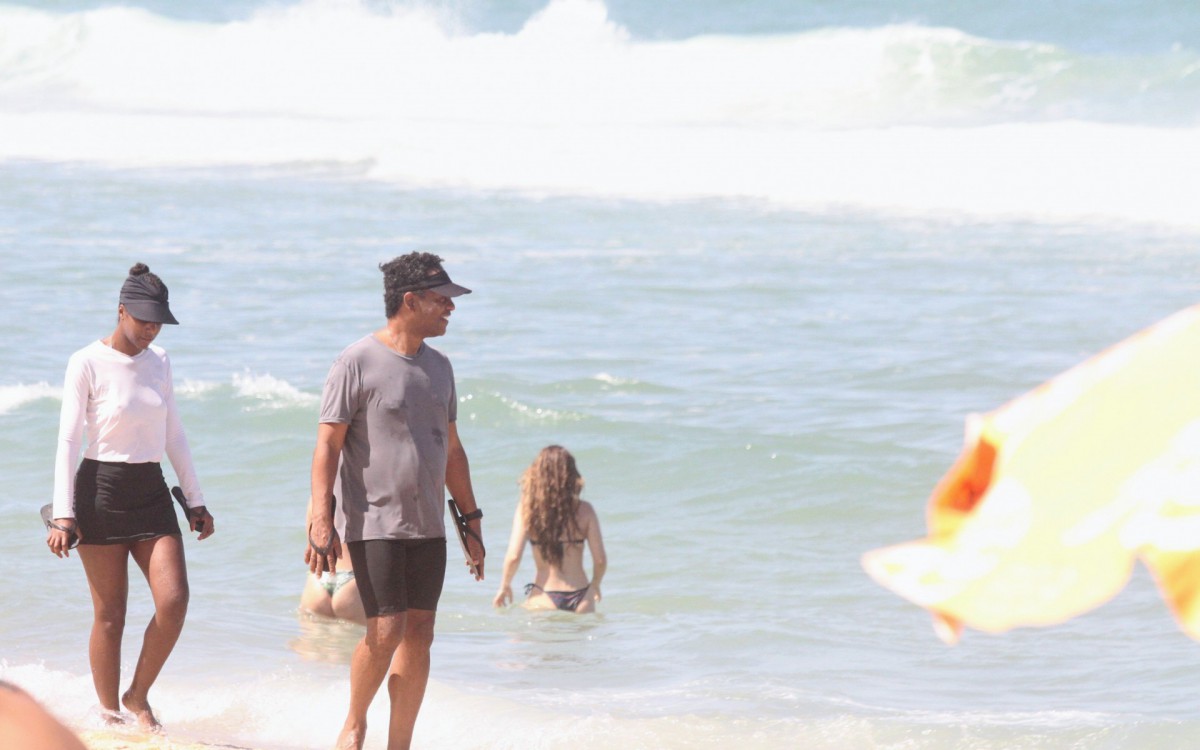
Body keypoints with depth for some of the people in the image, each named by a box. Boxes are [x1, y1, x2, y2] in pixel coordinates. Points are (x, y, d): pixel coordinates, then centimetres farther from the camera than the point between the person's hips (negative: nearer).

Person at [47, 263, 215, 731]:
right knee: (110, 614, -1)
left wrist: (196, 501, 16)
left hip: (151, 491, 5)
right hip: (101, 490, -5)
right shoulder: (88, 363, -7)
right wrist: (63, 515, -15)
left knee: (174, 600, -10)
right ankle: (110, 718, 10)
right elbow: (68, 440, -9)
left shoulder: (158, 362, 10)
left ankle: (138, 697, 9)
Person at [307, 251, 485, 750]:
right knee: (385, 631, -12)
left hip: (428, 526, 6)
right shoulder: (358, 362, -8)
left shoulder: (438, 367, 13)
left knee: (420, 633, 3)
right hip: (373, 523, -6)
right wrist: (321, 521, -17)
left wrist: (471, 520, 20)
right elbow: (327, 445, -10)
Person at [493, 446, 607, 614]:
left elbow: (513, 557, -7)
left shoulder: (527, 509, -2)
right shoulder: (584, 510, 1)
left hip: (544, 598, -1)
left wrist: (504, 586, 12)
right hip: (580, 598, 1)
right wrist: (595, 585, 23)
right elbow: (600, 560, 3)